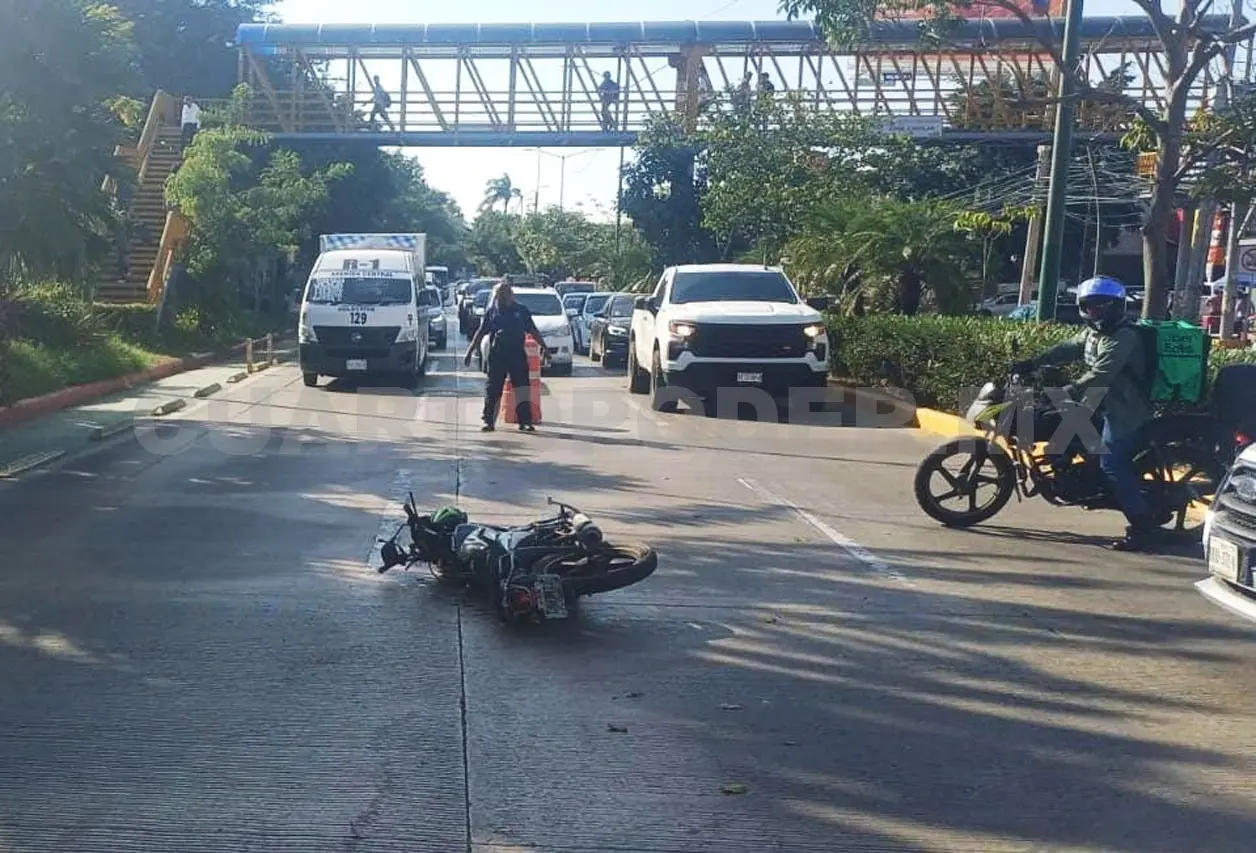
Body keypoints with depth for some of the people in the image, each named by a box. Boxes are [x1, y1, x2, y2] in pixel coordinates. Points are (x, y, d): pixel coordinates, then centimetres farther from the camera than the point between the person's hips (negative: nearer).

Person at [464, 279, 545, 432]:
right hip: (497, 355, 0)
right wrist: (470, 351, 6)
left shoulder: (521, 310, 7)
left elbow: (533, 330, 12)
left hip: (517, 354, 0)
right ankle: (488, 421, 8)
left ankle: (525, 421, 4)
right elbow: (480, 333, 9)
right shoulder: (491, 312, 6)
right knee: (492, 390, 2)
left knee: (522, 388, -1)